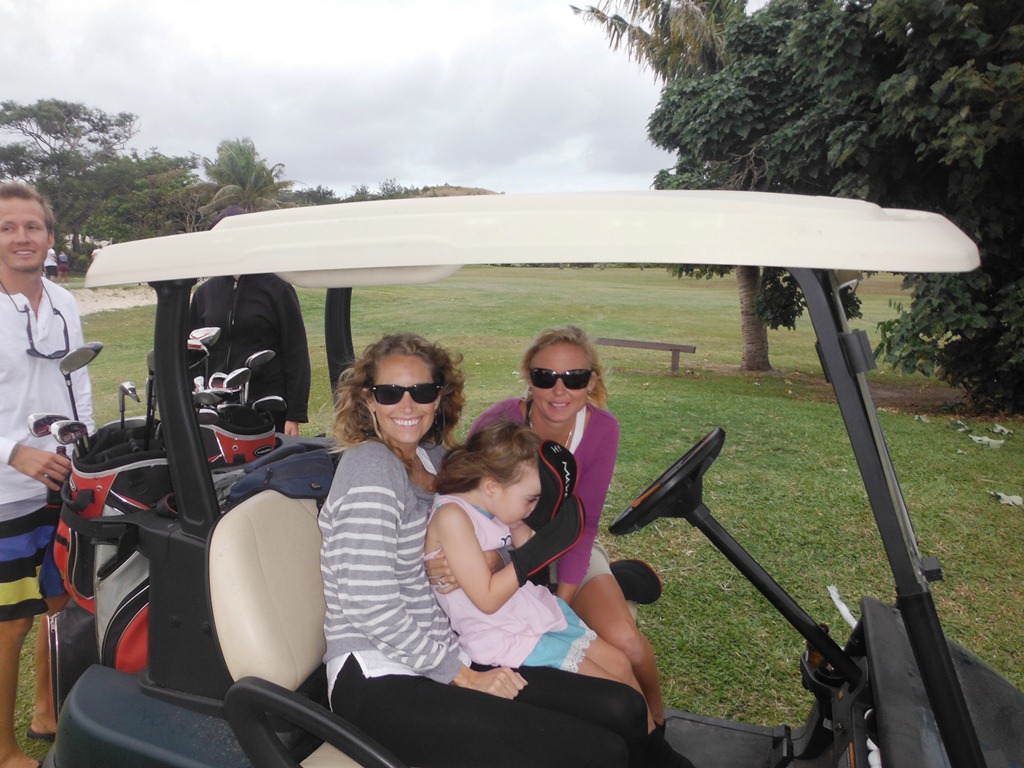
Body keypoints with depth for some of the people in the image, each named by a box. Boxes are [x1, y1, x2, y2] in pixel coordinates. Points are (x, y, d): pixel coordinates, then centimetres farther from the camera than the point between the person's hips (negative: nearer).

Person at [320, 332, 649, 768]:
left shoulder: (433, 458, 11)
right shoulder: (370, 469, -13)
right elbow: (372, 610, -19)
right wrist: (464, 677, -12)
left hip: (443, 659, 8)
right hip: (379, 682, -8)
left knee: (623, 710, -6)